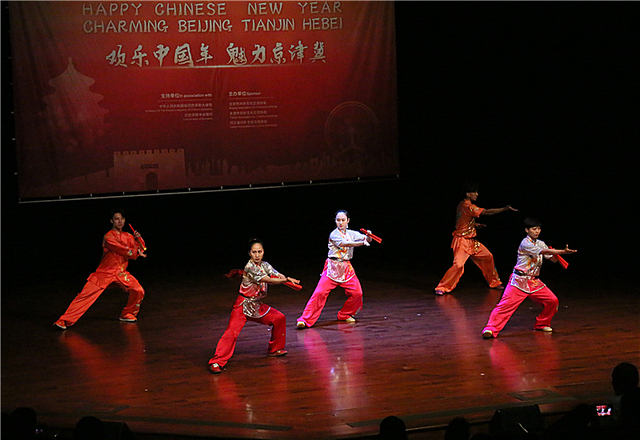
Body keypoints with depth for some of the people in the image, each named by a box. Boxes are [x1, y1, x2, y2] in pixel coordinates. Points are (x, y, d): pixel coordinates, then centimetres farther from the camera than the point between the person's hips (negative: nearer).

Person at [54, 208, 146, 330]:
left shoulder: (128, 236, 9)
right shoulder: (109, 237, -14)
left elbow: (141, 249, 9)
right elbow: (126, 251, -18)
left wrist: (138, 238, -8)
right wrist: (137, 252, -2)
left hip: (120, 273, 6)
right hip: (104, 273, -6)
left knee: (138, 291, -9)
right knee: (86, 295, -12)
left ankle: (127, 315, 15)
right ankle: (64, 321, -9)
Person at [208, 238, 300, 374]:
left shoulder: (264, 265, 7)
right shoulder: (250, 267, -18)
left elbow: (277, 275, -5)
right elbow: (268, 280, -22)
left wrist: (288, 279, -26)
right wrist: (286, 280, -16)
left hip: (257, 305, 8)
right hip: (243, 305, -8)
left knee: (279, 318, 8)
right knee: (232, 331, -20)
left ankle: (275, 349, 24)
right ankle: (217, 362, -20)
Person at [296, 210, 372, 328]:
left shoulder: (351, 234, 10)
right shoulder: (334, 234, -6)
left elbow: (367, 240, 6)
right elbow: (344, 243, -22)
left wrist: (368, 236, -18)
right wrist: (362, 242, -28)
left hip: (347, 267, 5)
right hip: (333, 268, -5)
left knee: (357, 293, -5)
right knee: (320, 292, -14)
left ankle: (345, 315, 19)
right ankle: (305, 320, -13)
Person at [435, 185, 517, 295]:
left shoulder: (462, 204, 10)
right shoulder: (467, 206, -20)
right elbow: (487, 212, -24)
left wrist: (475, 225, 10)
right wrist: (505, 209, -22)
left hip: (471, 241, 10)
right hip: (462, 241, -10)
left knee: (488, 256, 13)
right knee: (458, 265, -19)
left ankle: (494, 282, 27)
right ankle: (442, 287, -7)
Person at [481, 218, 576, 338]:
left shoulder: (540, 243, 12)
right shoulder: (525, 243, -12)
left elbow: (554, 259, 9)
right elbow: (543, 251, -22)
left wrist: (563, 252, -12)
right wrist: (562, 251, -26)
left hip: (534, 282, 7)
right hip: (519, 281, -7)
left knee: (552, 300, 0)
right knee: (506, 304, -15)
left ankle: (542, 324, 20)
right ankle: (490, 329, -14)